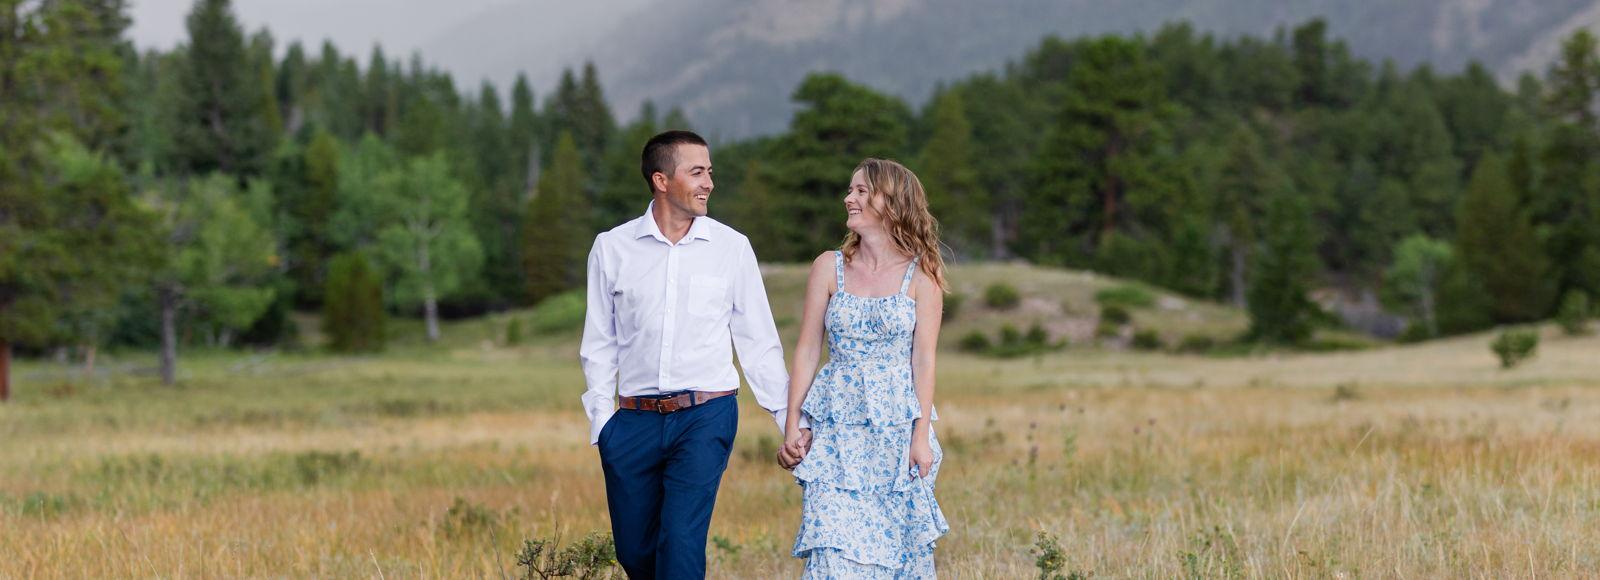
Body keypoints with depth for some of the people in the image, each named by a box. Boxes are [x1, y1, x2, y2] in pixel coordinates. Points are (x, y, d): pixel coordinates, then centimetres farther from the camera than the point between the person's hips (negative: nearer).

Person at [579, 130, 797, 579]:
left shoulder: (731, 247, 3)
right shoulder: (612, 247, 4)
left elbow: (758, 341, 8)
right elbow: (599, 343, 9)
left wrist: (788, 417, 5)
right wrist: (601, 416, 1)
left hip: (706, 416, -2)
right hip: (633, 421, 2)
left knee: (682, 543, -14)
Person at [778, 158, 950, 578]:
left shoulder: (921, 274, 1)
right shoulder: (830, 267, 5)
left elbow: (923, 359, -2)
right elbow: (807, 351, 5)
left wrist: (921, 436, -8)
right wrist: (792, 428, 1)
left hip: (898, 429, -1)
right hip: (836, 429, 1)